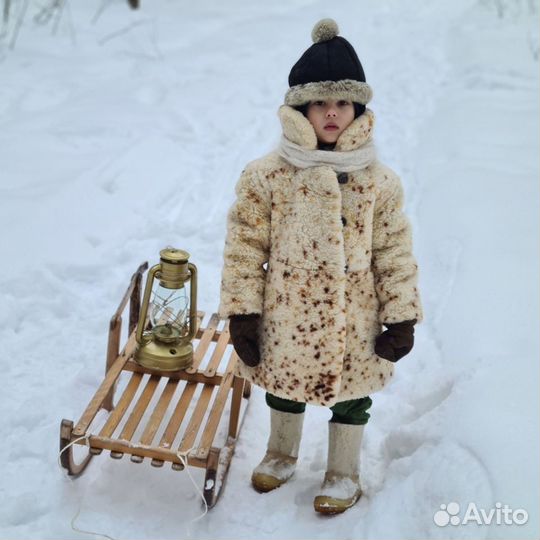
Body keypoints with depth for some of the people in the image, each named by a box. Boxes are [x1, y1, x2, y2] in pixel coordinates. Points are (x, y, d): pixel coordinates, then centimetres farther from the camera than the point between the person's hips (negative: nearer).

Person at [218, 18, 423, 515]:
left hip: (353, 320, 0)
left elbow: (396, 254, -3)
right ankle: (282, 454, 52)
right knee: (283, 386, 23)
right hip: (286, 315, 1)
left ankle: (344, 473, 43)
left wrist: (401, 319, -3)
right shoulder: (266, 176, -12)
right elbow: (245, 249, -8)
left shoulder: (379, 181, -9)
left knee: (351, 395, 17)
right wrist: (243, 314, -8)